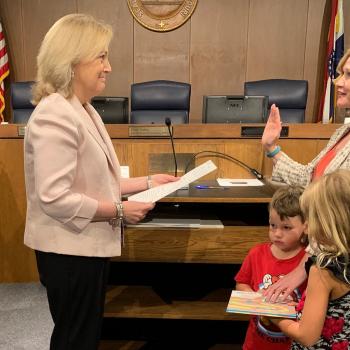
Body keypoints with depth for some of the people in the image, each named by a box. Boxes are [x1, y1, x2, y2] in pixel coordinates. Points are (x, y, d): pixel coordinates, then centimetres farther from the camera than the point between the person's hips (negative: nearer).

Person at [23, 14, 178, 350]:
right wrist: (120, 211, -21)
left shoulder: (82, 110, 11)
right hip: (69, 250, -10)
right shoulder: (55, 116, -22)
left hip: (86, 245, 10)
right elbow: (55, 198, -27)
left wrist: (146, 182, 8)